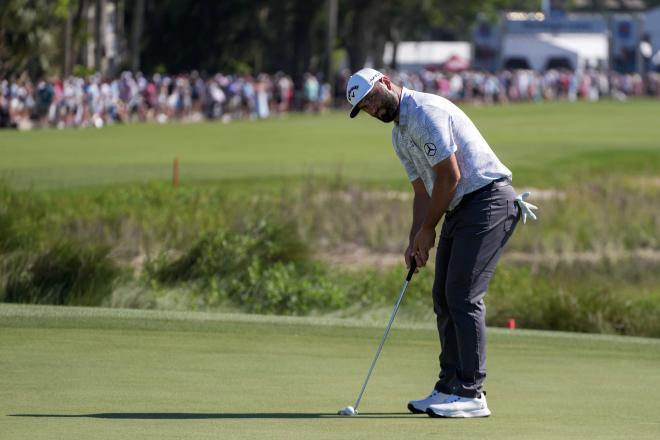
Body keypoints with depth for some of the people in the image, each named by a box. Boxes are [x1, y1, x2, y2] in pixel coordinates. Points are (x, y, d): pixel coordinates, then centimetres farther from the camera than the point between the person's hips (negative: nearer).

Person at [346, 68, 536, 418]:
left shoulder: (426, 112, -16)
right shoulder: (400, 134, 17)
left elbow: (449, 177, -17)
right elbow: (423, 191, 18)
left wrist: (427, 230, -7)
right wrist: (415, 241, 5)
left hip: (488, 201, -10)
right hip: (459, 208, 10)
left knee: (463, 296, -13)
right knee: (444, 298, 9)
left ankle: (471, 394, -12)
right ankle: (450, 387, 14)